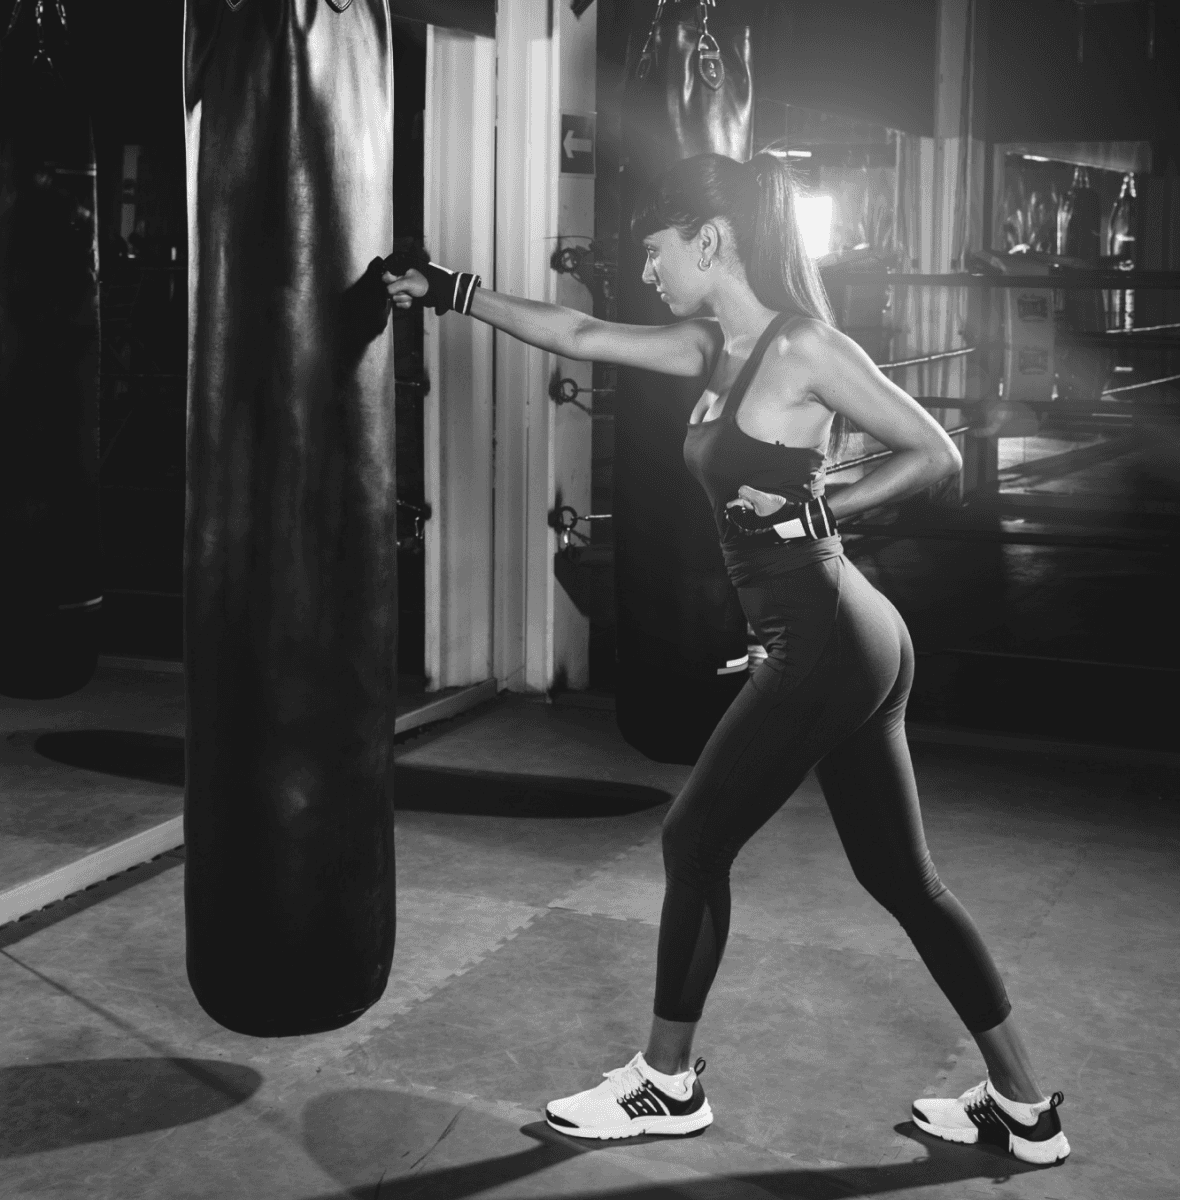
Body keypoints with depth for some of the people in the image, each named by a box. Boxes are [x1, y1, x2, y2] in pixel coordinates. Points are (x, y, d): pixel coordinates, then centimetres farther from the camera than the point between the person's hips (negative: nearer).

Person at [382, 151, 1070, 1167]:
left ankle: (668, 1084, 21)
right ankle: (1025, 1107, 21)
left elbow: (937, 453, -9)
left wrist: (821, 510, -14)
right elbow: (581, 335, 16)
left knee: (695, 842, 5)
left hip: (825, 644, -9)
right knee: (901, 878, 13)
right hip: (847, 641, 9)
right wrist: (453, 293, 16)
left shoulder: (807, 348, -14)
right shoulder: (715, 349, 10)